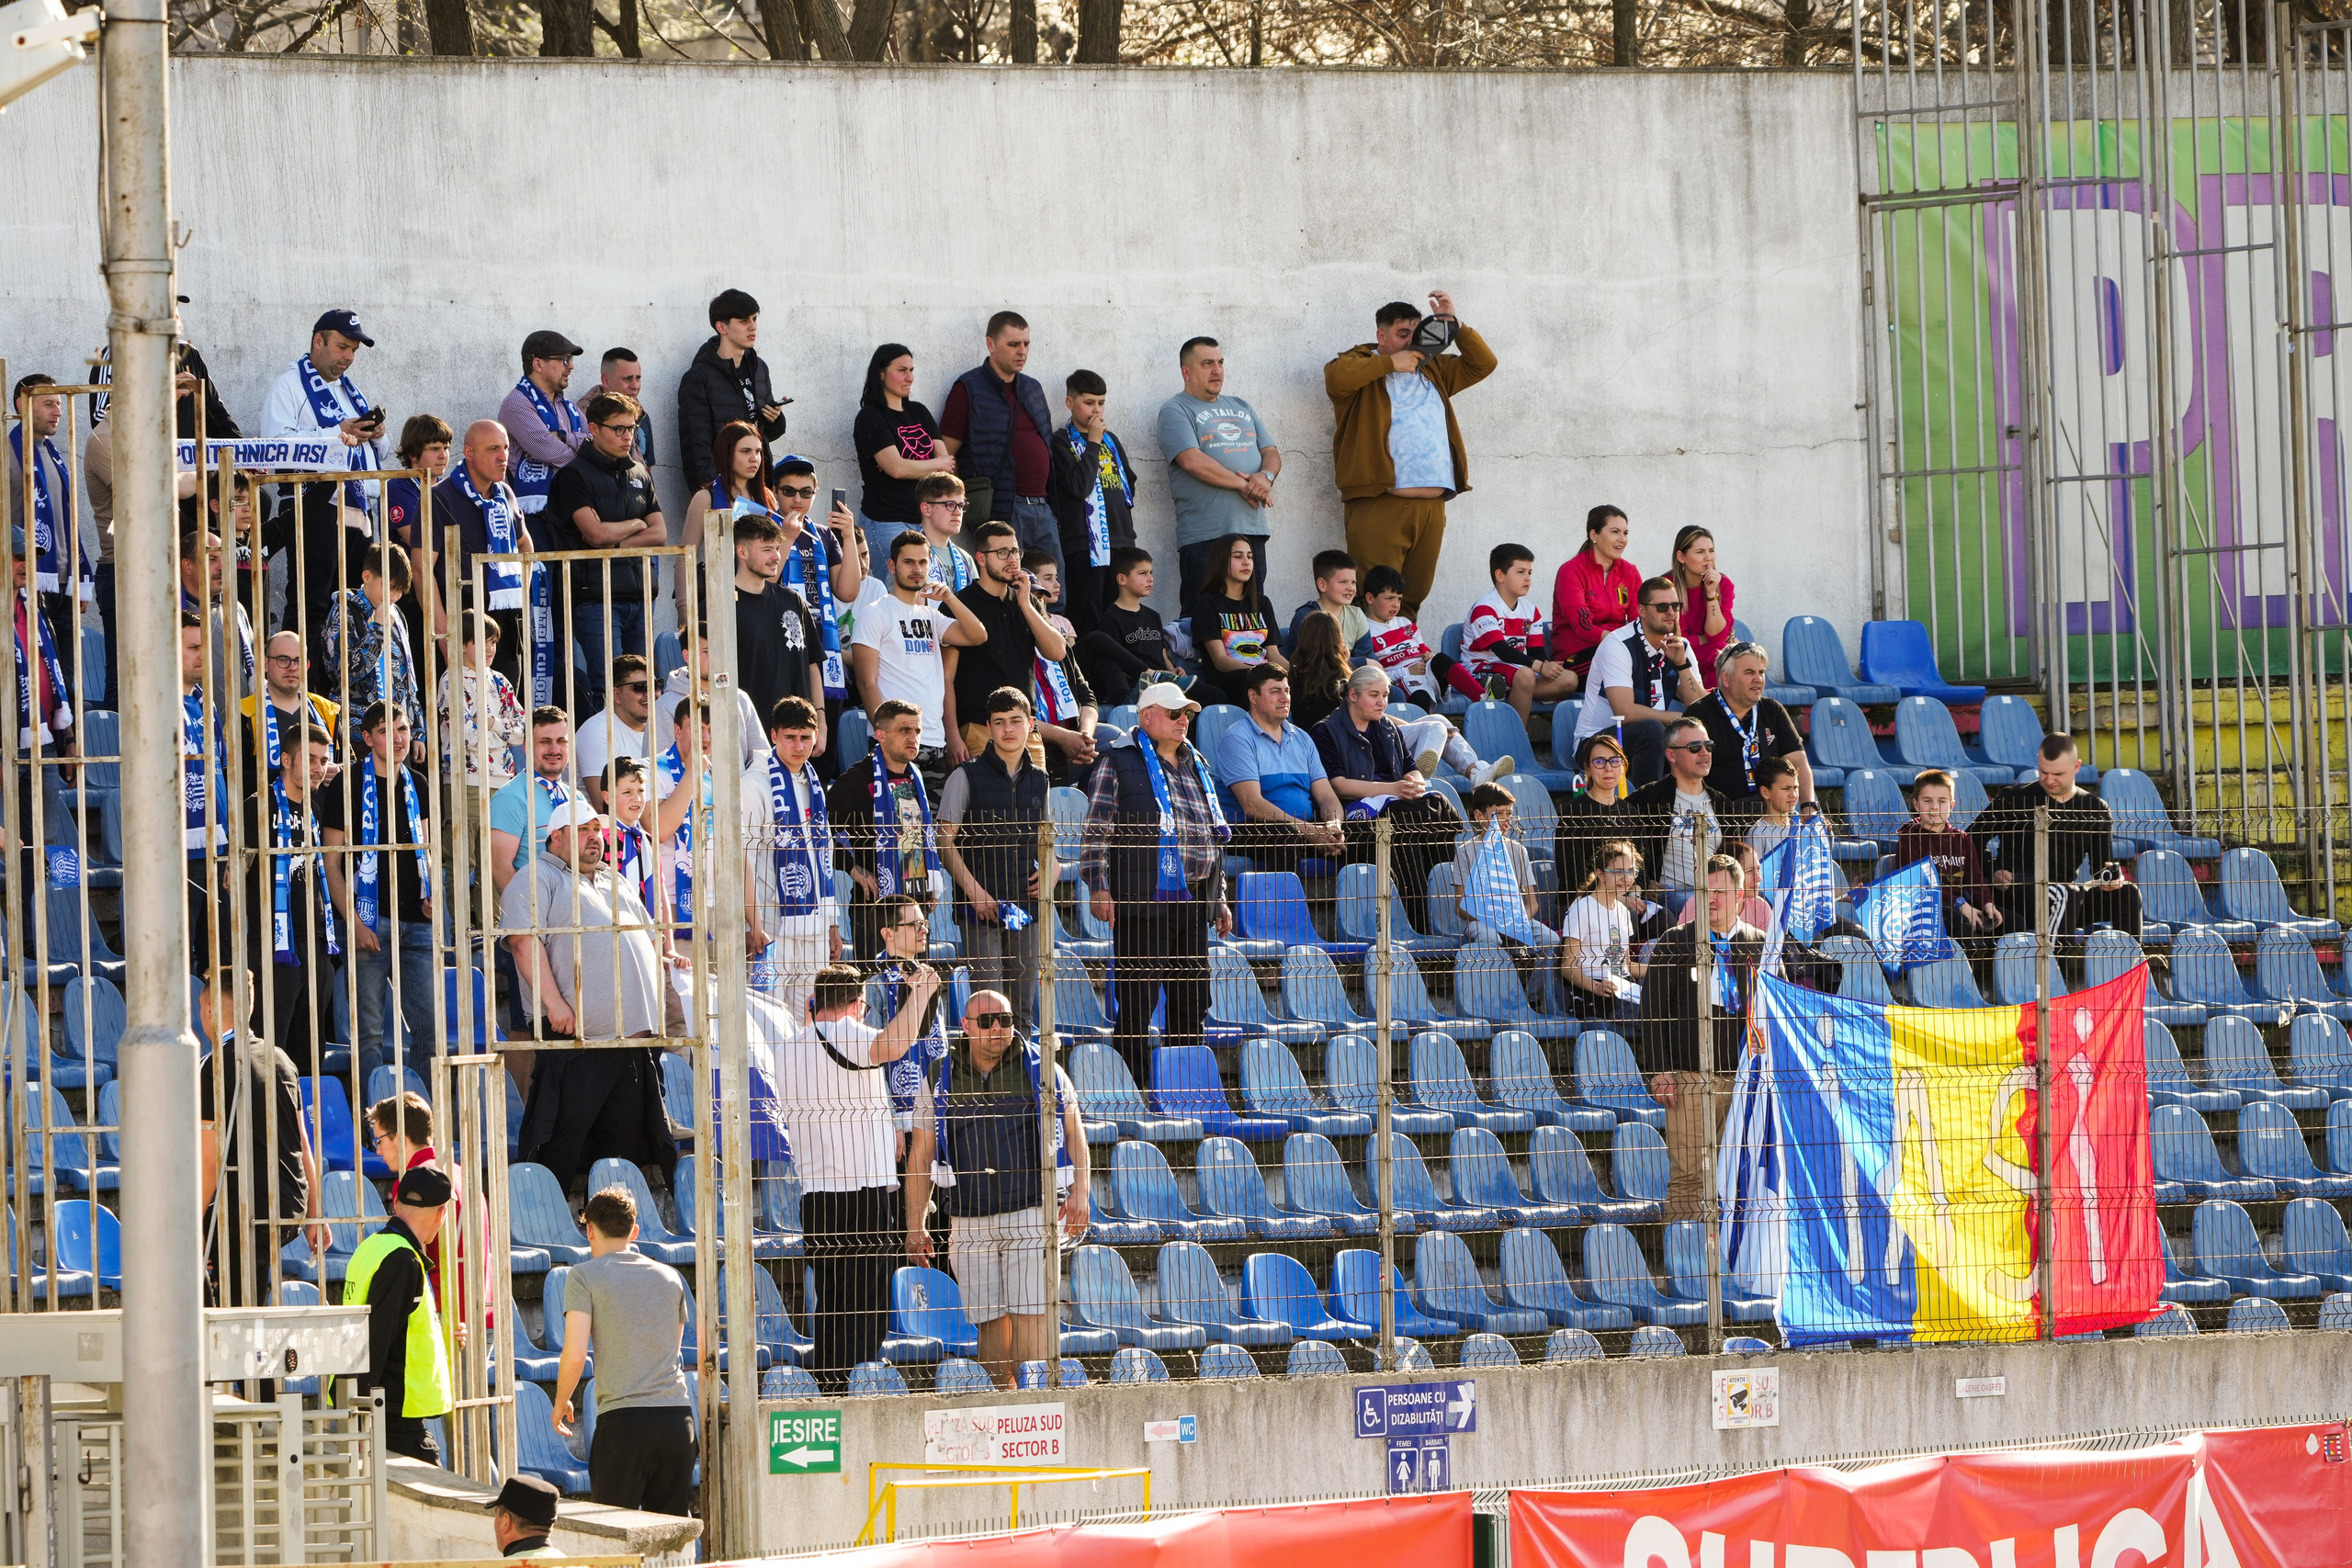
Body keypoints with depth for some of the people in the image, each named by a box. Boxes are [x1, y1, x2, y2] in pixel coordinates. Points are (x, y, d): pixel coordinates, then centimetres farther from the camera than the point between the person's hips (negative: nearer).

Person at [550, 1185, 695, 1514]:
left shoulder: (585, 1276, -1)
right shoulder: (670, 1277, 15)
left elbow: (575, 1356, -8)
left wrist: (561, 1403, 9)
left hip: (622, 1417, -4)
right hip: (677, 1416, 5)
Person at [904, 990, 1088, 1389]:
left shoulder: (1042, 1070, 6)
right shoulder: (938, 1081, 9)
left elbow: (1073, 1129, 8)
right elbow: (920, 1154, 11)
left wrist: (1079, 1191, -6)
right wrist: (915, 1225, 7)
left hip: (1032, 1215, -2)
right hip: (969, 1221, 2)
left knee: (1031, 1313, -13)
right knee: (989, 1319, 2)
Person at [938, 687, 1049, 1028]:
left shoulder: (1040, 780, 13)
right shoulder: (967, 778, 0)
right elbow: (946, 844, -2)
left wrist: (1050, 870, 3)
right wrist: (975, 893, -12)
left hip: (1027, 907, 4)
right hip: (981, 908, -4)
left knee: (1024, 1007, 6)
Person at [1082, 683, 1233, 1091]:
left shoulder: (1197, 766, 20)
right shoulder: (1120, 764, 0)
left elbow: (1214, 837, 25)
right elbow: (1097, 831, -4)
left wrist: (1219, 898, 23)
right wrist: (1099, 888, -14)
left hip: (1193, 904, 7)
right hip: (1142, 901, -7)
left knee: (1192, 1003, 8)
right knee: (1137, 1003, -7)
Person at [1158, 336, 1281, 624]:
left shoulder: (1241, 408, 22)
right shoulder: (1175, 412, 1)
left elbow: (1271, 453, 17)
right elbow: (1192, 460, -13)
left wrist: (1266, 476, -7)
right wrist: (1243, 485, -11)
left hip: (1251, 529, 6)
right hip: (1205, 533, -6)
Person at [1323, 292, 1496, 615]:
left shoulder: (1434, 370, 25)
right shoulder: (1362, 364, 6)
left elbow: (1483, 364, 24)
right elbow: (1337, 376, -15)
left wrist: (1453, 325, 12)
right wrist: (1391, 363, -9)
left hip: (1431, 508, 6)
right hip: (1378, 504, -6)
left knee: (1413, 598, 8)